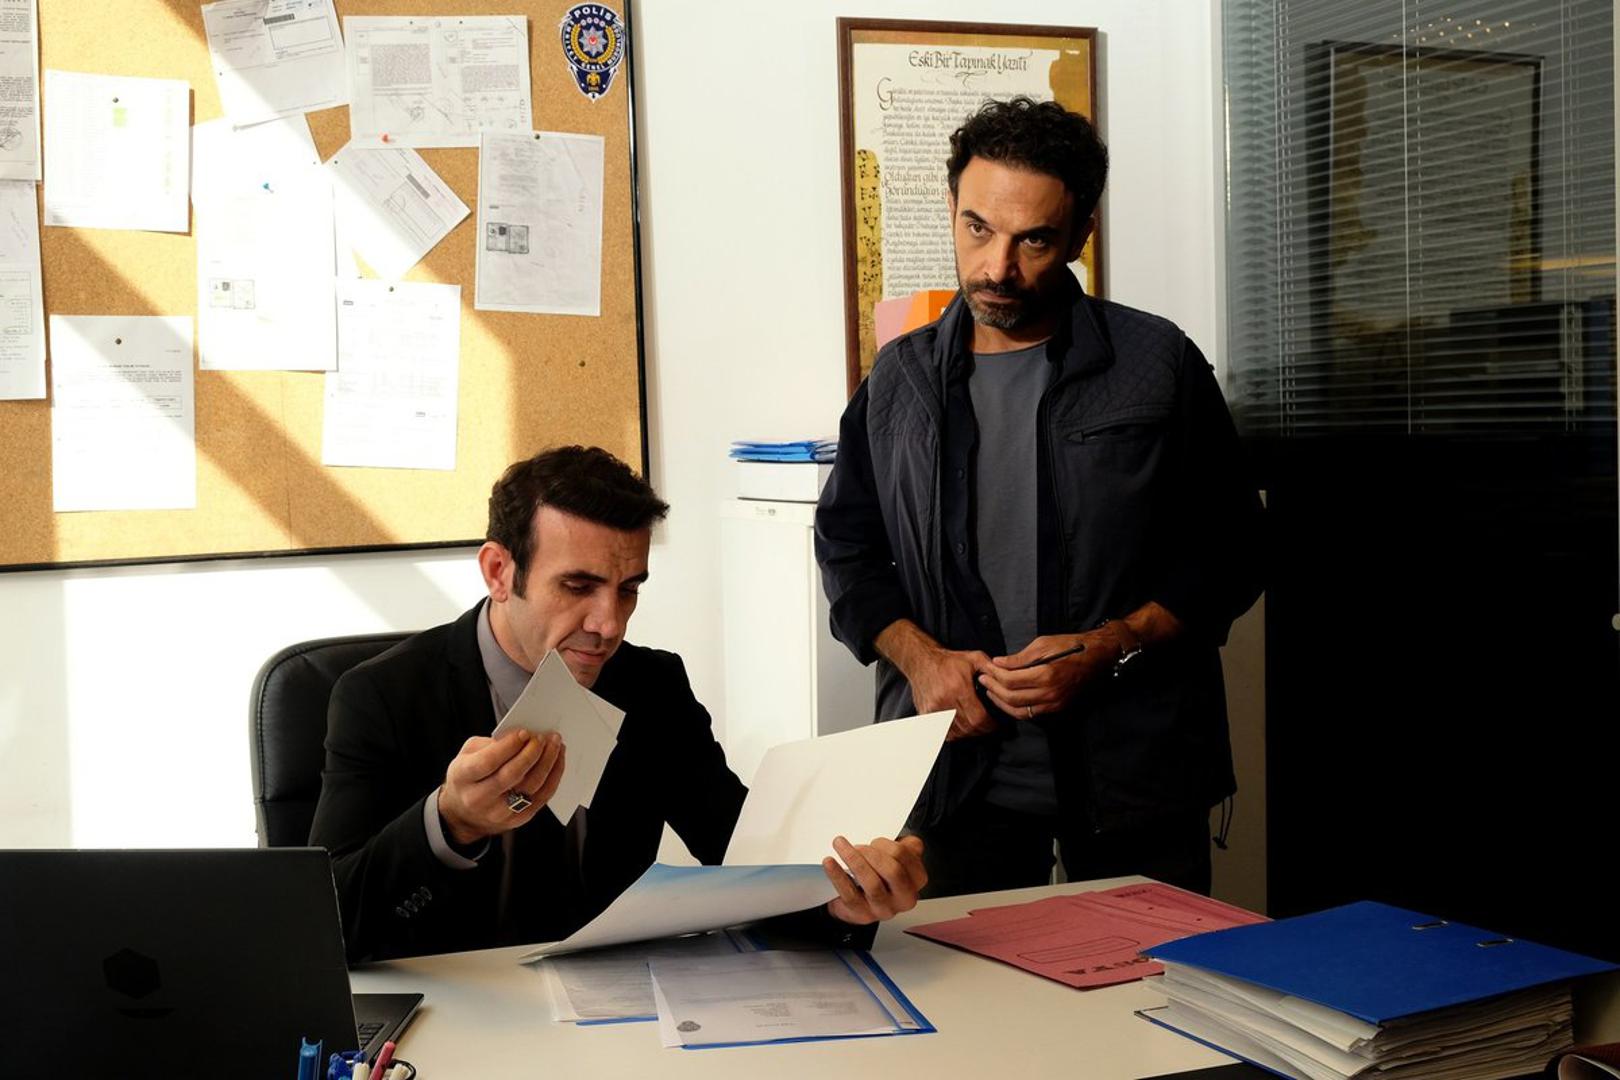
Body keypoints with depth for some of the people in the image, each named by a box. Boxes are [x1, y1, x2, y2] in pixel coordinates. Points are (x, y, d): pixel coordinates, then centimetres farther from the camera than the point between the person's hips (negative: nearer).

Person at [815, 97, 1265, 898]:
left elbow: (1229, 553, 2)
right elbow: (847, 546, 13)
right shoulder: (901, 378, 8)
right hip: (956, 766, 2)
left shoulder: (1157, 363, 0)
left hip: (1133, 764, -1)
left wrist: (1106, 649, -12)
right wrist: (919, 656, -5)